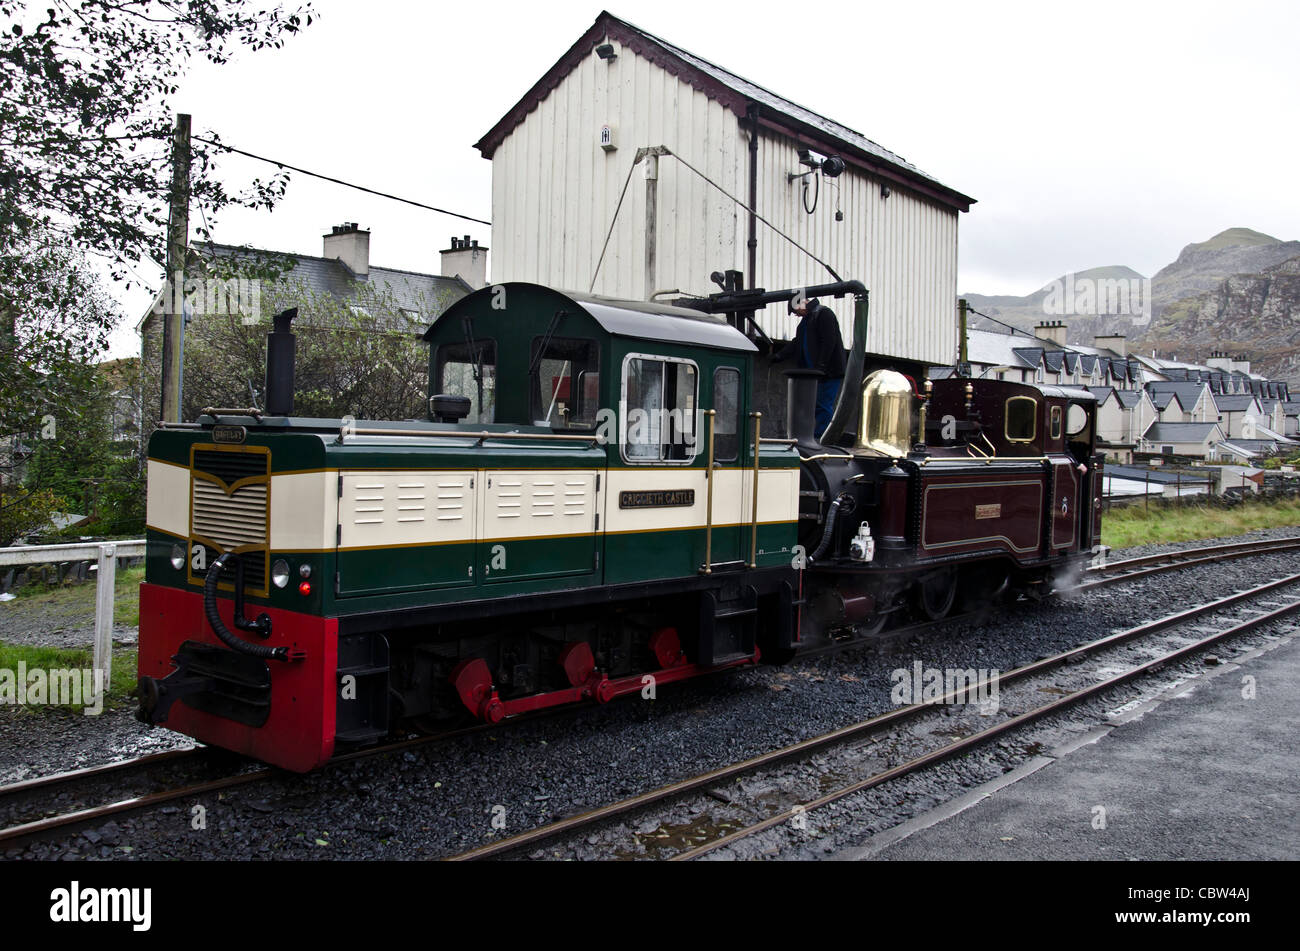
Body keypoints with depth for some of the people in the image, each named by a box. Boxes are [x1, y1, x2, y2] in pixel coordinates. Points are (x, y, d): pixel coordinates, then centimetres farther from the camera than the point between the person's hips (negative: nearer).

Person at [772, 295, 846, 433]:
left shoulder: (824, 314, -10)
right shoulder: (807, 319, 20)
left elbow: (828, 342, -18)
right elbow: (797, 343, 22)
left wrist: (820, 367, -21)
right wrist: (779, 356, 12)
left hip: (830, 373, -9)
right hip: (817, 372, 9)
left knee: (824, 406, -9)